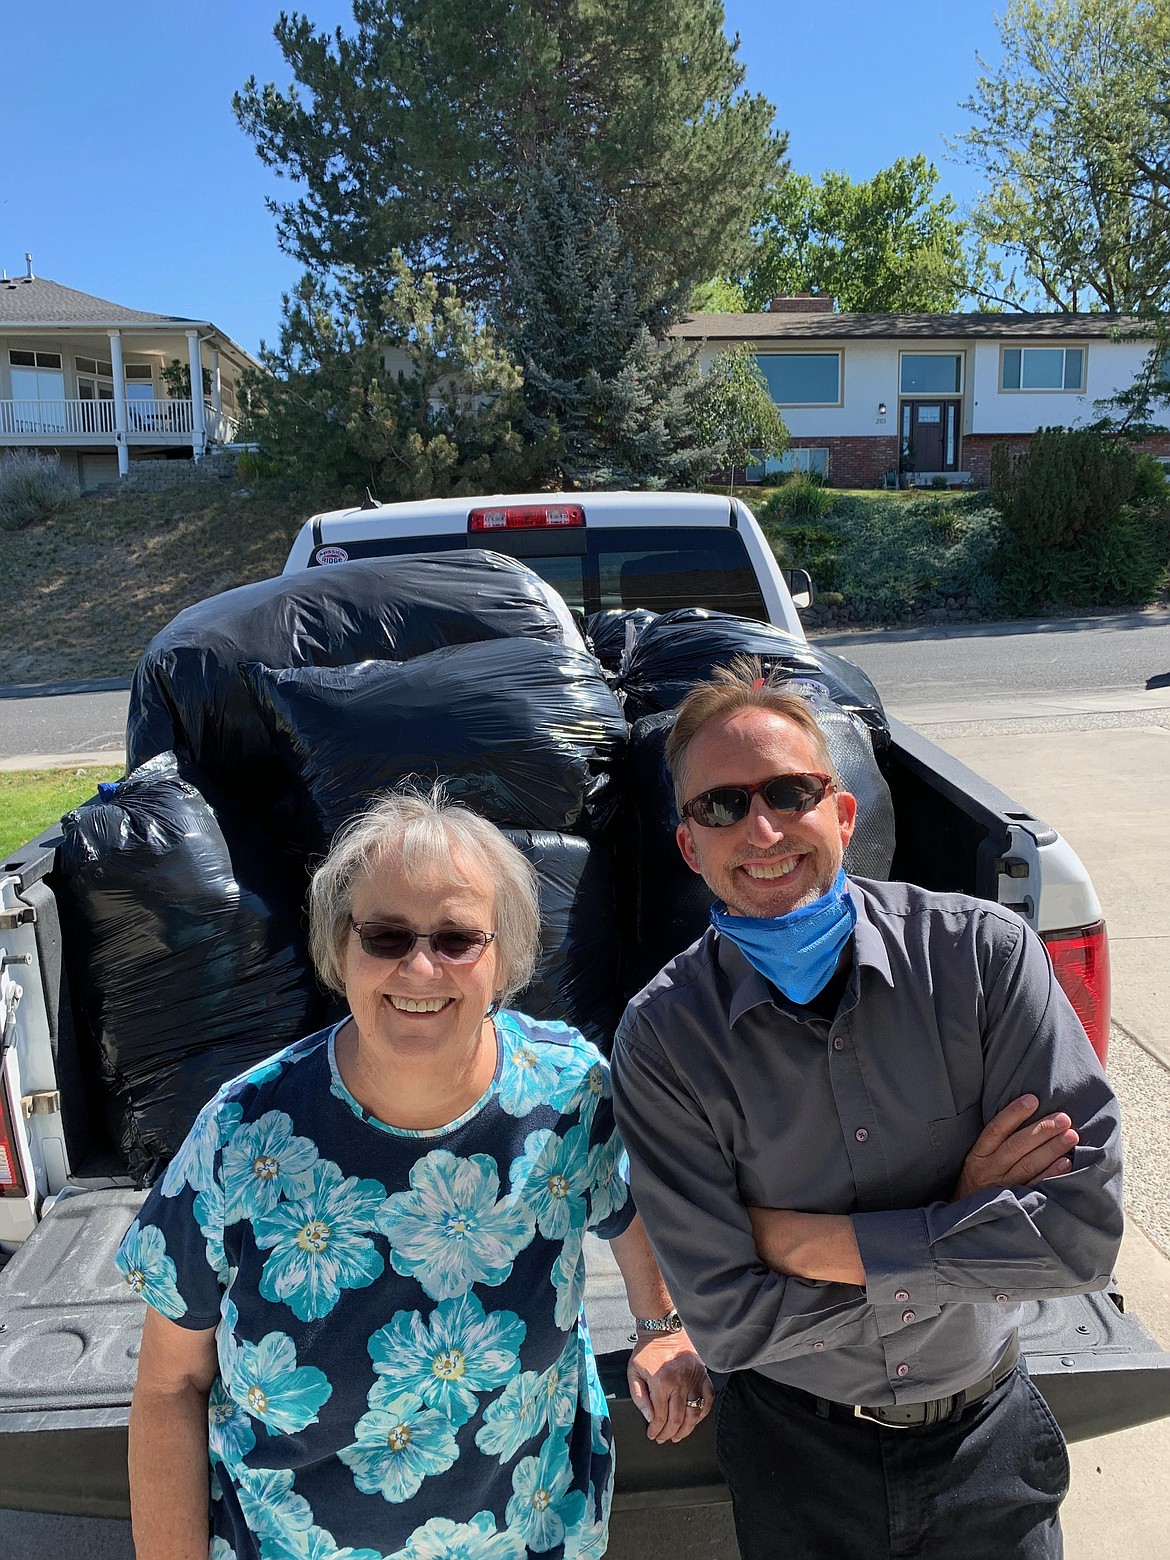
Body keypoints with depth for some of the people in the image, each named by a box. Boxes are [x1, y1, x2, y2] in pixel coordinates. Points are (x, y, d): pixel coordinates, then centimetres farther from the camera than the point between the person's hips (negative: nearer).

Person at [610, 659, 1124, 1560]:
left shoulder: (982, 953, -19)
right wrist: (960, 1221, -22)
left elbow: (1086, 1227, -23)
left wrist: (809, 1242, -24)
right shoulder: (662, 1037, -20)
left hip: (989, 1443, 1)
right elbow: (728, 1323, -20)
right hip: (797, 1454, 0)